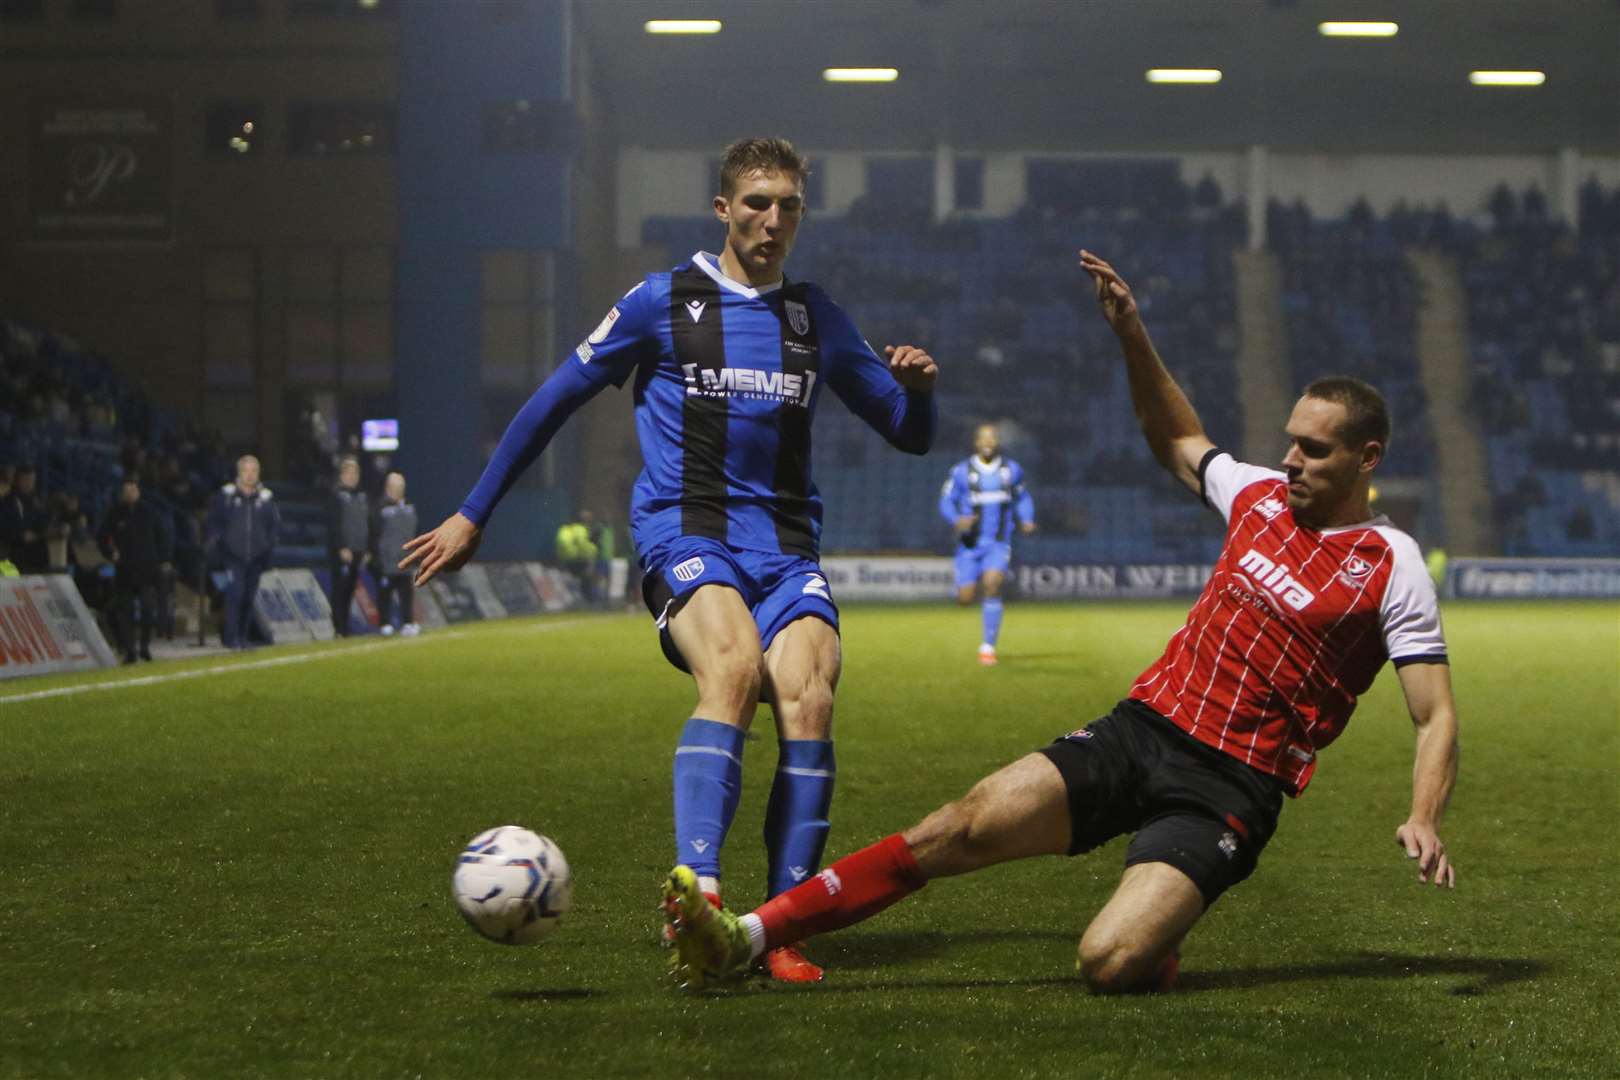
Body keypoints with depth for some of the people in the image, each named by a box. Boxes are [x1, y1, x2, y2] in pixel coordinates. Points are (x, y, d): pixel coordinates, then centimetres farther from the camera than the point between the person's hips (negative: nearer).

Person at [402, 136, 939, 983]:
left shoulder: (817, 319, 18)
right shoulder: (663, 302, 7)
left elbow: (909, 435, 23)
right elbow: (555, 400, 13)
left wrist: (918, 389, -2)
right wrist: (472, 516, 13)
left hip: (786, 546, 3)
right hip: (684, 534, -3)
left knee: (808, 698, -23)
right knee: (733, 667, -33)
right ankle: (697, 893, -42)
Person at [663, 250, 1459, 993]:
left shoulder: (1390, 566, -4)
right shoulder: (1260, 495, 13)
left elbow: (1436, 717, -5)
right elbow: (1178, 443, 32)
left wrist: (1423, 820, -23)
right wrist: (1132, 336, 21)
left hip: (1229, 786, -5)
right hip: (1139, 728, 5)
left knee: (1110, 963, -26)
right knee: (962, 826, -14)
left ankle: (1158, 945, 11)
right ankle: (741, 938, -16)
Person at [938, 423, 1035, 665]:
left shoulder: (1012, 470, 6)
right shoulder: (961, 471, -3)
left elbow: (1022, 497, 21)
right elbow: (946, 502, -2)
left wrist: (1026, 520, 3)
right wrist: (957, 520, -22)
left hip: (999, 543, 0)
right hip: (970, 543, 0)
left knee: (992, 584, -24)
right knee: (965, 600, -4)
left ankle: (988, 646, -15)